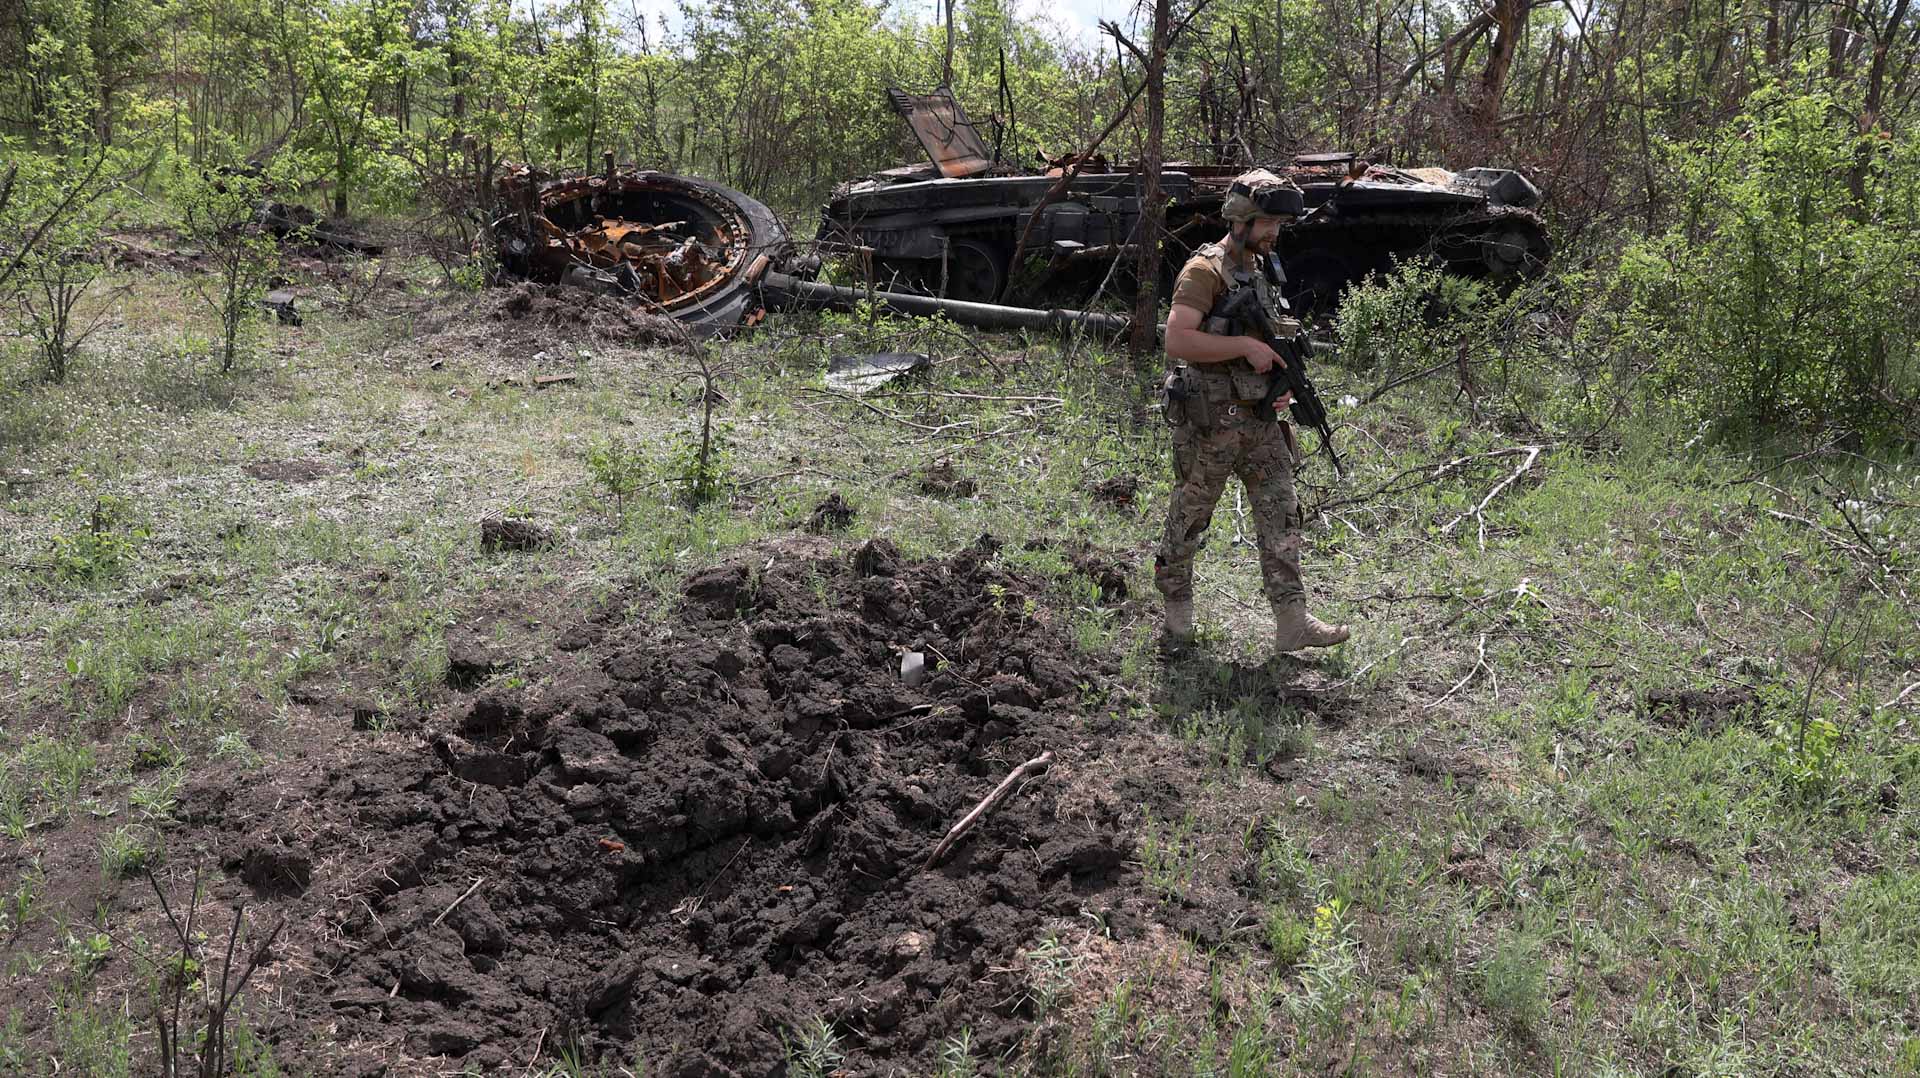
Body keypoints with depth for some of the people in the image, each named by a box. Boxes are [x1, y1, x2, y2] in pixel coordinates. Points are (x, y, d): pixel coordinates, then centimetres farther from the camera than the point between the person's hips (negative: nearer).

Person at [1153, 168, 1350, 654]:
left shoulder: (1263, 274, 13)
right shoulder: (1204, 272, -12)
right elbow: (1177, 341, -25)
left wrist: (1285, 385, 5)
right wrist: (1246, 345, -24)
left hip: (1261, 420, 7)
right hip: (1209, 423, -7)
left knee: (1281, 516, 2)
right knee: (1189, 520, 6)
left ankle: (1292, 621, 3)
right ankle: (1176, 606, 23)